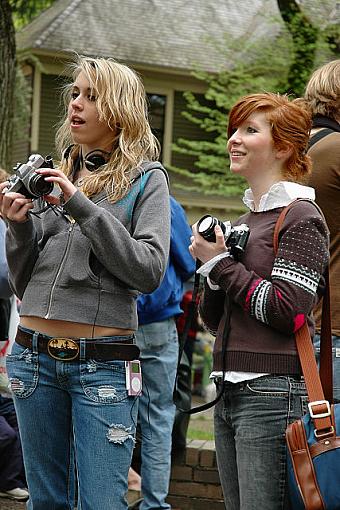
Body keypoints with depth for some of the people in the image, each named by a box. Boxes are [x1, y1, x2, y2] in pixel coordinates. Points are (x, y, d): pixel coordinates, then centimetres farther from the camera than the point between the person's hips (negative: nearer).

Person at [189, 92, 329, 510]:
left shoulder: (301, 218, -7)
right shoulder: (243, 221, 17)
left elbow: (289, 312, -18)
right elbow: (212, 319, 18)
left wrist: (222, 263, -9)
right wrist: (213, 269, -1)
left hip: (273, 393, -8)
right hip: (229, 393, 9)